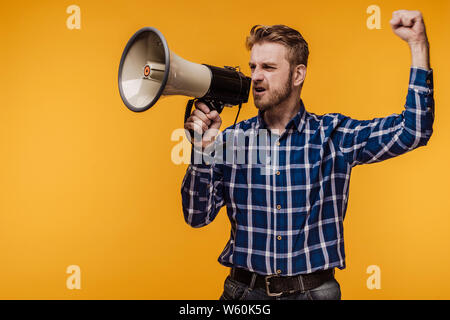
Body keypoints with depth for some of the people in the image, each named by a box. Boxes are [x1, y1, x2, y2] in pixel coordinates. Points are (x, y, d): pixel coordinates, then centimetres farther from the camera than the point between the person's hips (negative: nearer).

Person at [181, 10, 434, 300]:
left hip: (314, 290, 0)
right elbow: (197, 216, -4)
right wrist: (203, 150, -18)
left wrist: (418, 43, -14)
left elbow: (413, 130, -11)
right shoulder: (231, 139, -2)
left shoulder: (334, 135, -3)